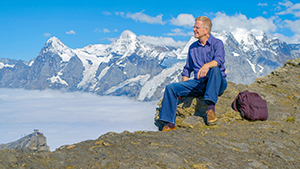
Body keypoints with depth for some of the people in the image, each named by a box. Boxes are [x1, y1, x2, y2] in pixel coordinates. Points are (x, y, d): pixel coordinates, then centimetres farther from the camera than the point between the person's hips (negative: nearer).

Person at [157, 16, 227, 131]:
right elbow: (187, 69, 21)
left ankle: (211, 109, -40)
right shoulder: (192, 47, 17)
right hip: (198, 83, 5)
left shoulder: (217, 43, 0)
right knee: (171, 88, -14)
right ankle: (169, 123, -18)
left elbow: (219, 60, -21)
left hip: (216, 84, -4)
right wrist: (182, 89, 8)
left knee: (215, 69, -37)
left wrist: (207, 65, -43)